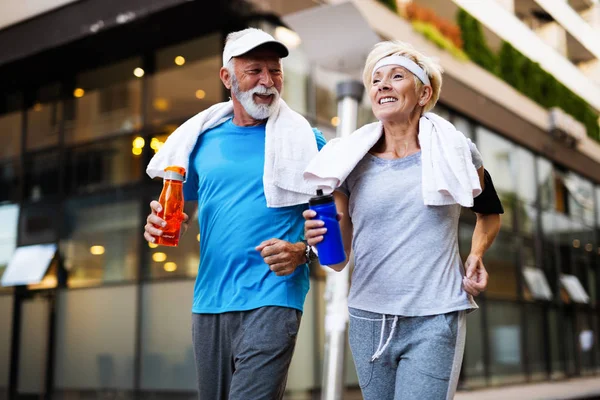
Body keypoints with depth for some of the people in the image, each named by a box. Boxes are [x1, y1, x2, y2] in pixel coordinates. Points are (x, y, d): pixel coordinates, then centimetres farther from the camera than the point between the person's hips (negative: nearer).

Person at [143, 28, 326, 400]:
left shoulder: (305, 140, -2)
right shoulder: (203, 140, 9)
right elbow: (182, 211, 19)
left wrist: (301, 251, -20)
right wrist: (160, 223, -4)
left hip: (271, 301, -5)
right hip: (209, 302, 5)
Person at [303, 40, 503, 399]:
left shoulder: (456, 152, 0)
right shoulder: (352, 162, 3)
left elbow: (491, 211, 19)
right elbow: (340, 258, 5)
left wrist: (476, 256, 1)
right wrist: (321, 238, -17)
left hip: (434, 323, -2)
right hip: (367, 320, 3)